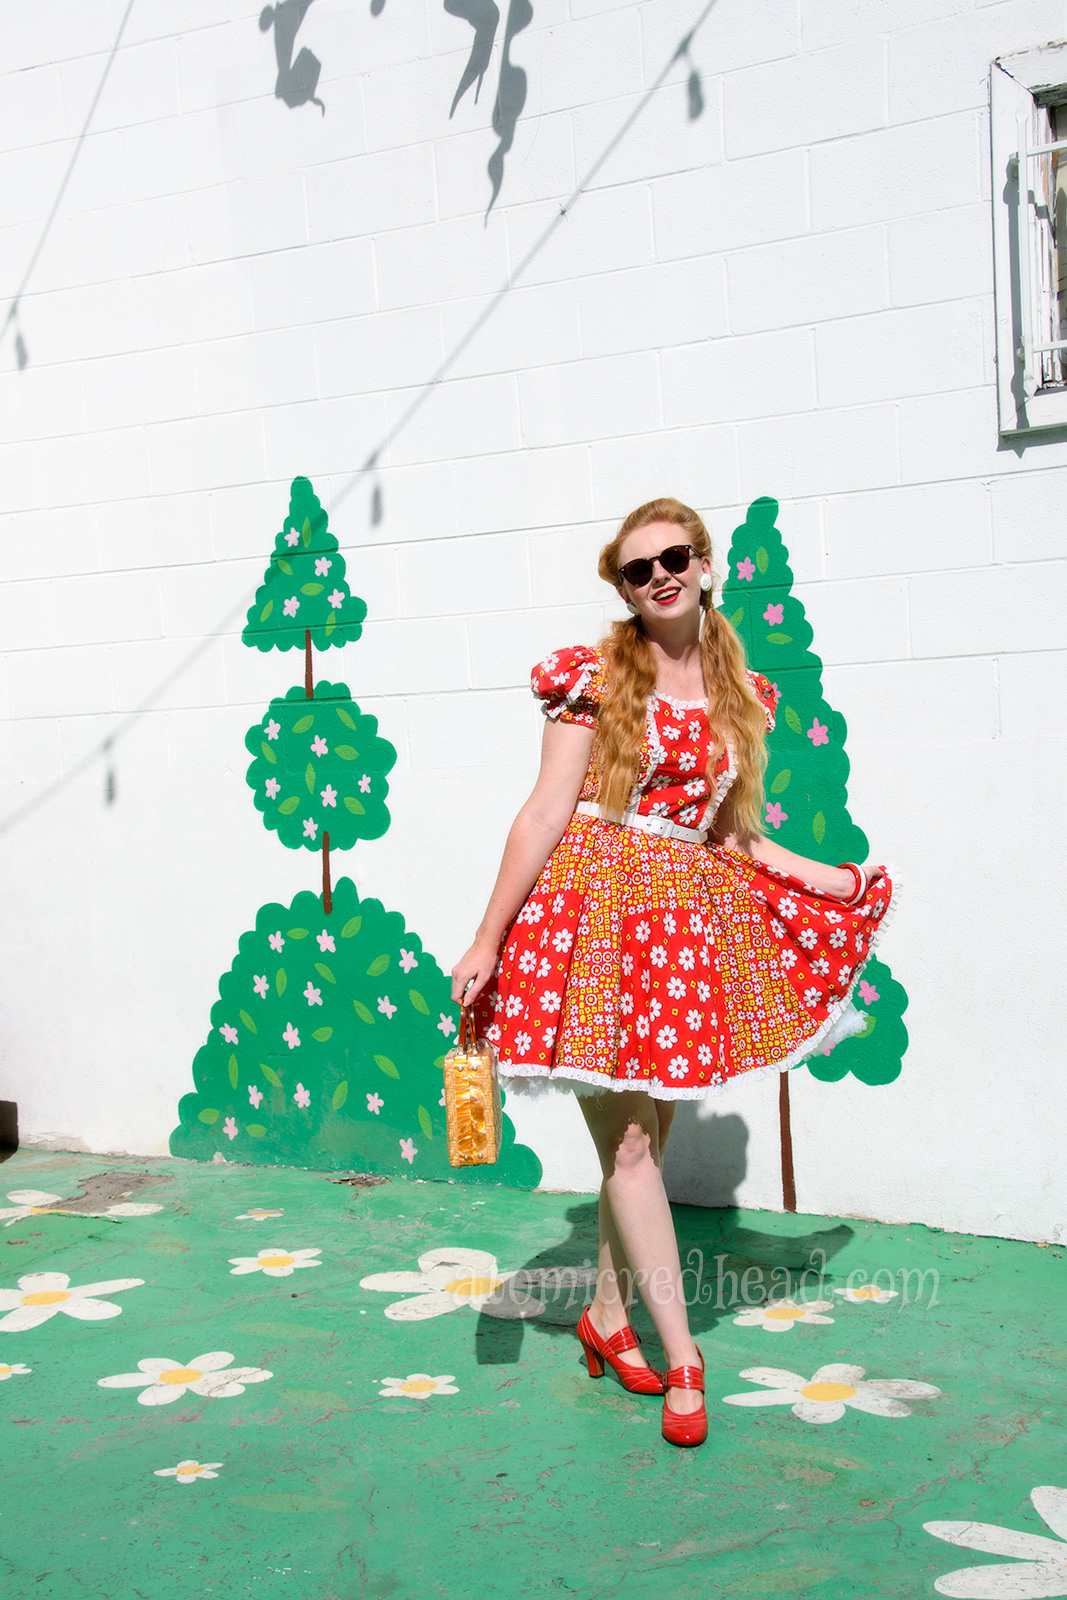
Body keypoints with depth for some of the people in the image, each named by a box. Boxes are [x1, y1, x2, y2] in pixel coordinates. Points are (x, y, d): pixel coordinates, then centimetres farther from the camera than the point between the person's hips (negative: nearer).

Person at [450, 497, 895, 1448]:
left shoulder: (742, 694, 10)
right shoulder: (594, 677, -6)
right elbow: (546, 814, -8)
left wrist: (824, 878, 10)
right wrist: (487, 942, -9)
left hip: (691, 917, 5)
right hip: (597, 907, -5)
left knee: (647, 1130, 11)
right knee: (627, 1136, -2)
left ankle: (610, 1314, 28)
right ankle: (680, 1353, 8)